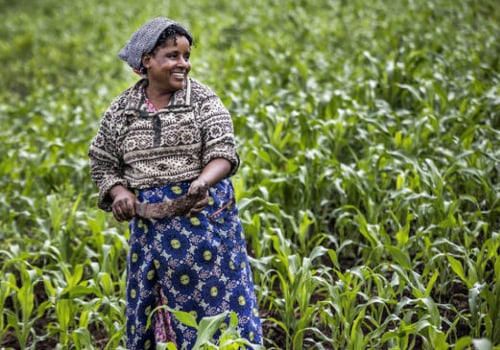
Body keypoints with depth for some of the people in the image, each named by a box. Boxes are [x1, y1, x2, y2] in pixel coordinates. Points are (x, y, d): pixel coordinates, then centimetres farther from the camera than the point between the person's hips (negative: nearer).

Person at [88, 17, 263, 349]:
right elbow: (103, 164, 12)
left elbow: (223, 153, -12)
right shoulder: (121, 110, 5)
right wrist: (118, 191, -8)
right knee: (150, 312, 8)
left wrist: (203, 181, -33)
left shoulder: (203, 100, -4)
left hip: (205, 219, -2)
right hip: (150, 228, 3)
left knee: (216, 300, 0)